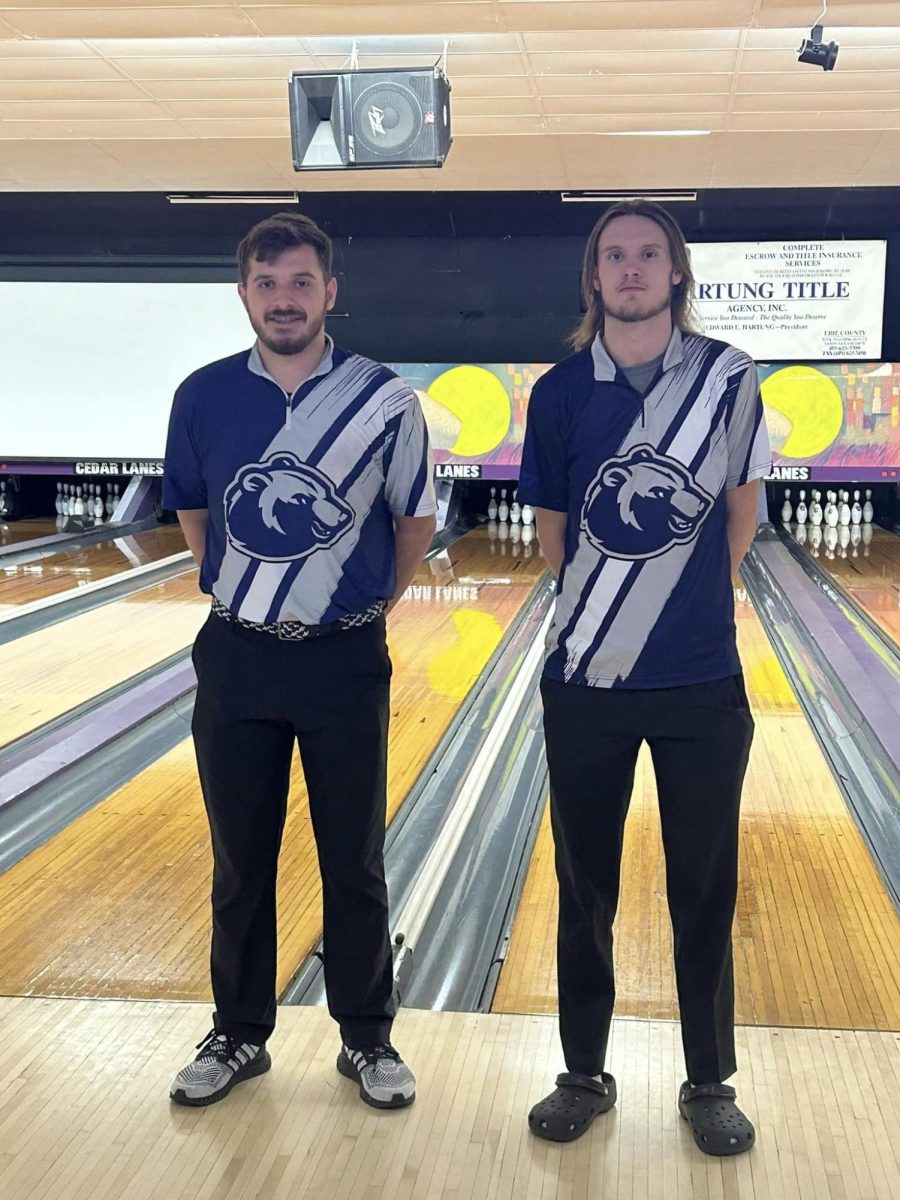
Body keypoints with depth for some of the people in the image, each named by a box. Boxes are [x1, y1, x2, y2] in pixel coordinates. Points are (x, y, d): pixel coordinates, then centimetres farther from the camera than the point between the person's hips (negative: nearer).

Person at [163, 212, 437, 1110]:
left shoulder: (384, 401, -8)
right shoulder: (204, 397, -2)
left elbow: (415, 521, 5)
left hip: (344, 662, -2)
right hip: (236, 658, 2)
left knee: (354, 864, 9)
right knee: (239, 862, 12)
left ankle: (367, 1039, 25)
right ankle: (239, 1035, 29)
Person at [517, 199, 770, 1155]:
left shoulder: (727, 378, -3)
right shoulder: (561, 393, -2)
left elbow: (740, 513, 8)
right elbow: (553, 535, 8)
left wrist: (687, 602, 10)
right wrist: (611, 602, 11)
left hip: (701, 685, 0)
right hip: (586, 683, 1)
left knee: (704, 892, 10)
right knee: (584, 890, 12)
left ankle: (710, 1084, 28)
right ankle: (584, 1076, 30)